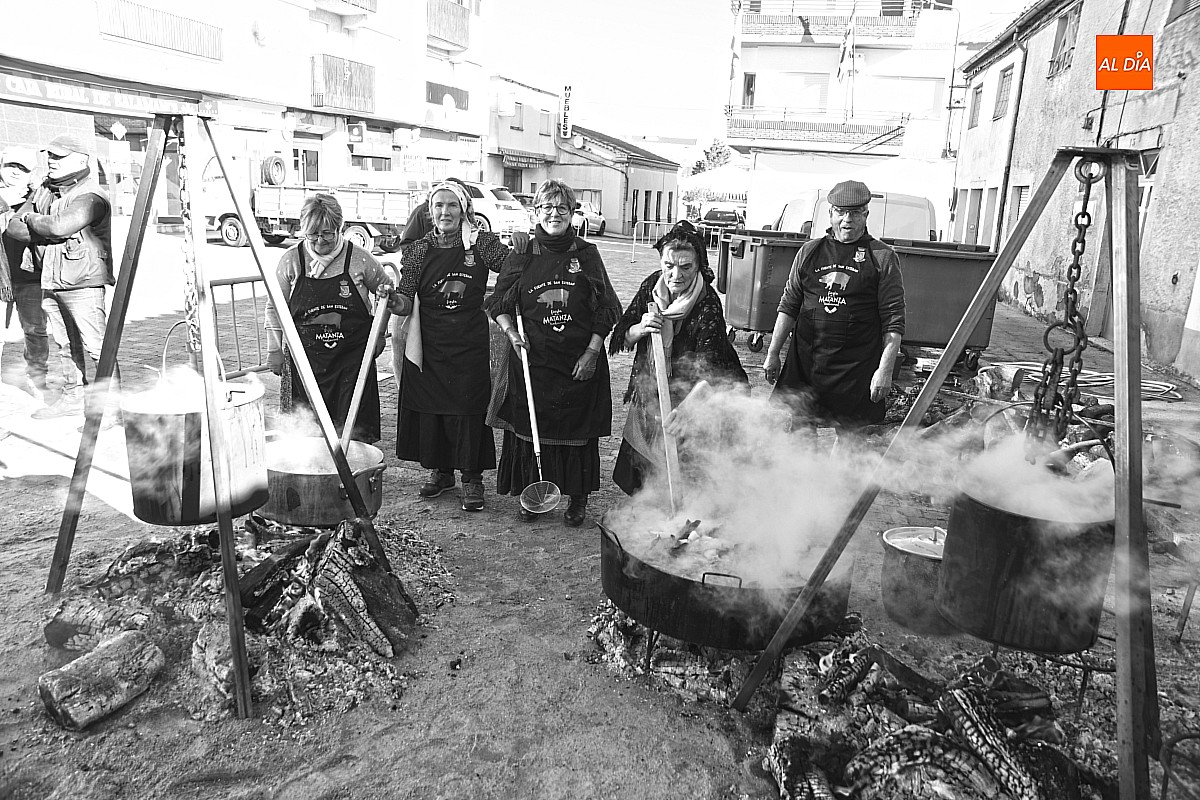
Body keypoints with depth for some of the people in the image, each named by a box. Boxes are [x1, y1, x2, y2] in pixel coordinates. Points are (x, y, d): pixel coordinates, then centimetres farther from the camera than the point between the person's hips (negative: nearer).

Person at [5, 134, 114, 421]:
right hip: (50, 284, 8)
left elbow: (59, 226, -25)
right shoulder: (43, 190, 14)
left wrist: (32, 219, -5)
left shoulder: (91, 196, -12)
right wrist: (46, 233, -7)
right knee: (66, 344, 14)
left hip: (83, 285, -8)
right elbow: (13, 226, 10)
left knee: (95, 347, -8)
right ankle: (72, 396, 24)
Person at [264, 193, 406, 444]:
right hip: (305, 362, 1)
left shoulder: (359, 258, -2)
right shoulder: (291, 261, 0)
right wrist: (274, 351, 6)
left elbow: (392, 296, 10)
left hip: (353, 359, -1)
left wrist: (390, 299, -13)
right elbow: (275, 309, 10)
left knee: (352, 432, -1)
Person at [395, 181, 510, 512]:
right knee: (429, 407, 10)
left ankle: (472, 478, 13)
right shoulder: (419, 249, 3)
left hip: (469, 344, -2)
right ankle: (440, 470, 28)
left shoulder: (481, 243, -1)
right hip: (429, 344, 2)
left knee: (467, 409, 0)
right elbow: (404, 298, 1)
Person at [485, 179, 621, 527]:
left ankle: (578, 499, 20)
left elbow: (607, 309, 2)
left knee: (578, 428, 5)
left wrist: (592, 351, -6)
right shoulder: (522, 257, 4)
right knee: (530, 425, 5)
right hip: (533, 358, 1)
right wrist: (512, 334, -5)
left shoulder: (587, 254, 2)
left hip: (580, 361, -1)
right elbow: (497, 304, 13)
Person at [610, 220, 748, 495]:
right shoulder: (652, 284, -6)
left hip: (687, 399, -5)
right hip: (650, 394, 6)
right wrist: (639, 329, -23)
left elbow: (704, 372, -29)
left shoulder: (708, 305, -24)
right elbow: (621, 339, 0)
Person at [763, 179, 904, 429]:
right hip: (804, 362, 3)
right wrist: (772, 353, 9)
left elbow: (893, 320, -2)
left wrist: (885, 369, -10)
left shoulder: (882, 257, 2)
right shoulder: (810, 251, 11)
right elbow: (789, 306, 14)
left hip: (857, 370, -2)